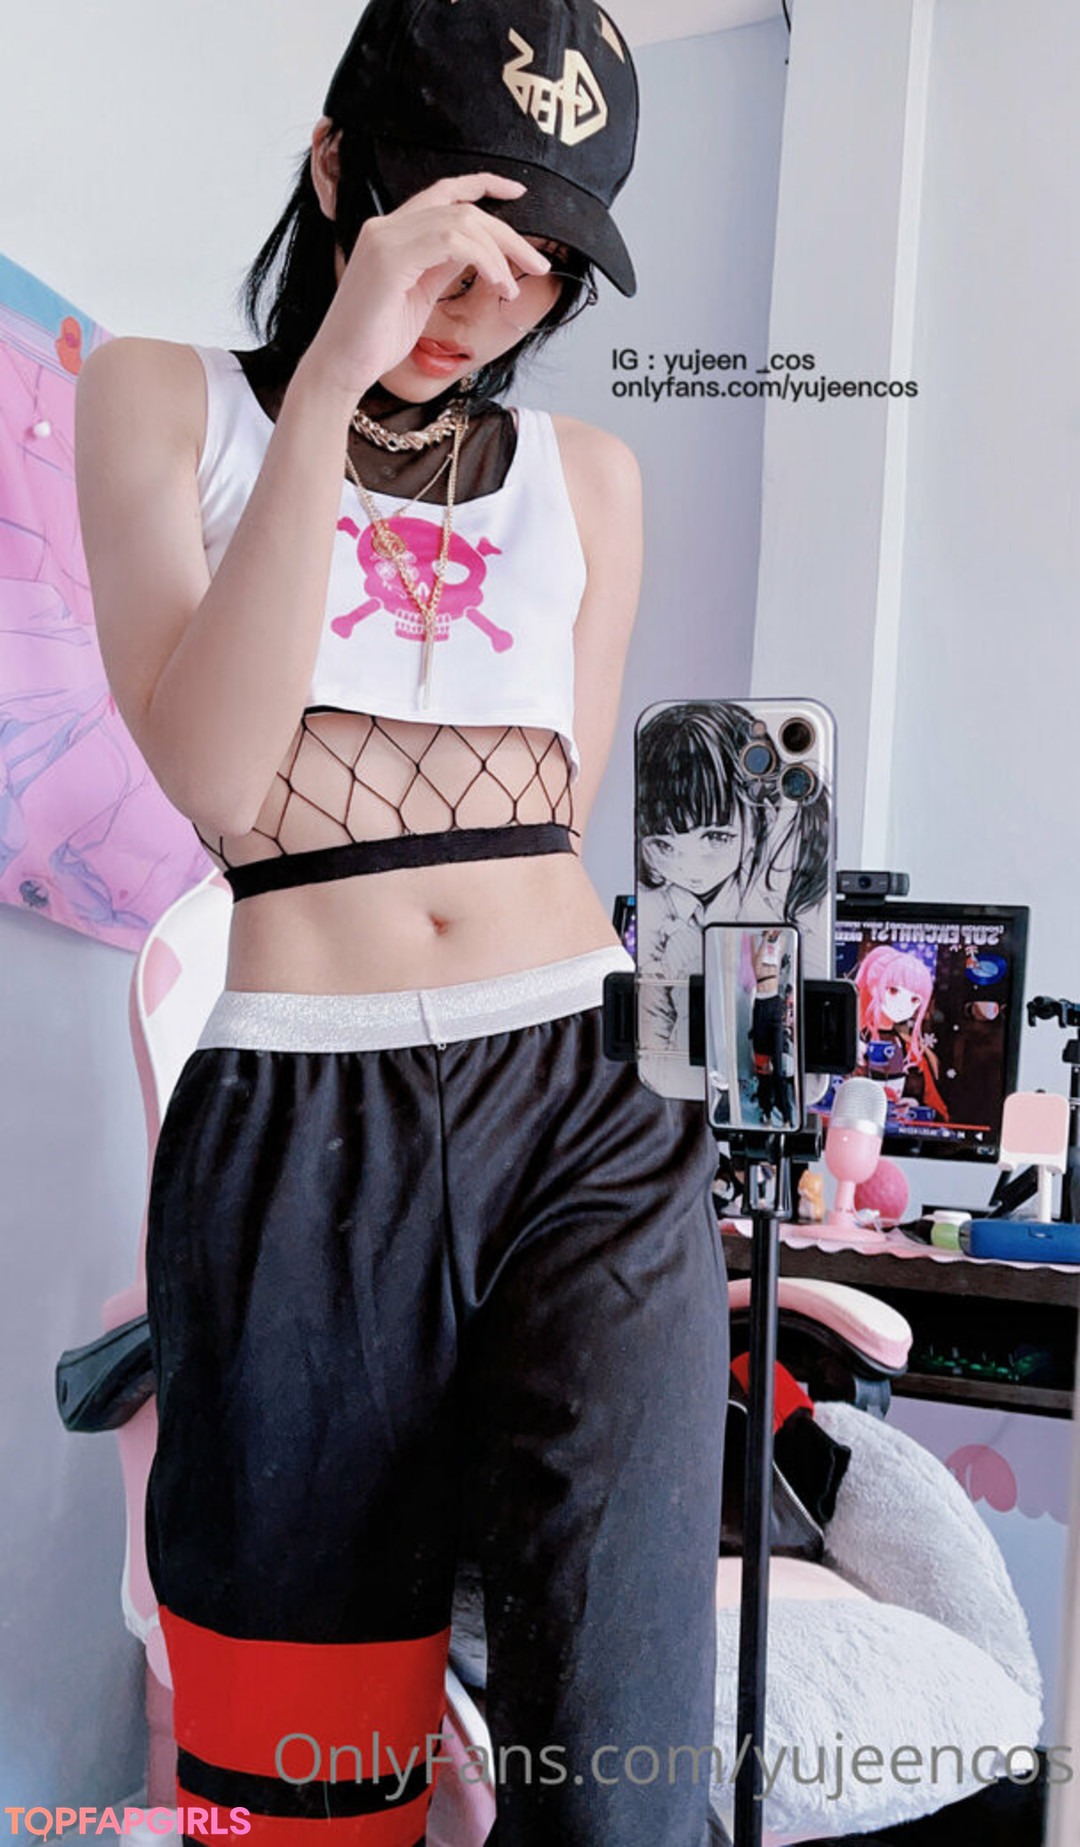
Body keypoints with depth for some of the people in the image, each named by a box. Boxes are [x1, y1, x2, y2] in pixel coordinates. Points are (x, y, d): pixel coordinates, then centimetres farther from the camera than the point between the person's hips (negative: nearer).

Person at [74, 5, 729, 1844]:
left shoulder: (588, 473, 16)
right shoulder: (162, 397, 9)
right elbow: (213, 777, -8)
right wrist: (333, 384, -11)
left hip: (590, 1099, 2)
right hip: (303, 1136, -1)